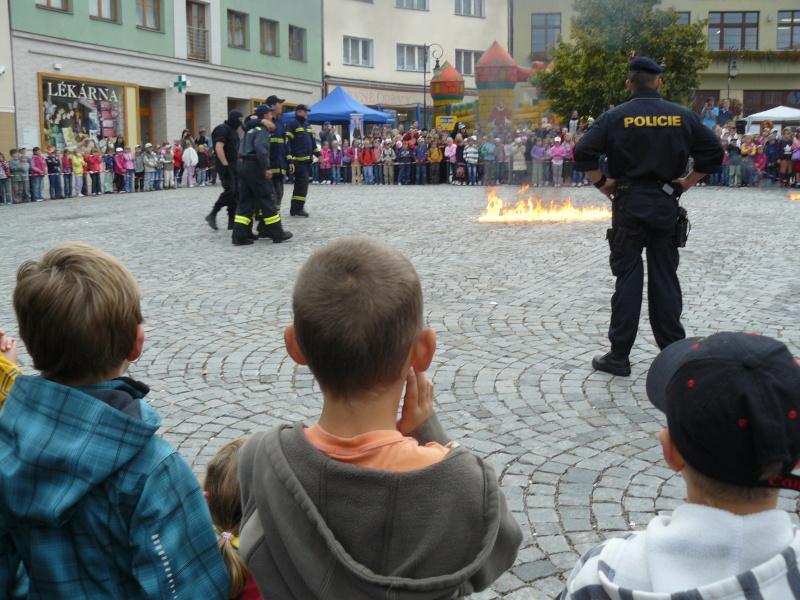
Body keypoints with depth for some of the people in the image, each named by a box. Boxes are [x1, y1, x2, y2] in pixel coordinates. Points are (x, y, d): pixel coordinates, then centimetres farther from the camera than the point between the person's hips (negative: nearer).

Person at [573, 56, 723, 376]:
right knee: (665, 278, 10)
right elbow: (714, 152, 4)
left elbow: (583, 152, -13)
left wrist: (601, 182, -2)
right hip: (666, 204, 2)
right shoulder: (682, 116, 3)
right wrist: (686, 182, 8)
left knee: (628, 279, 3)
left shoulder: (615, 117, -5)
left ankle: (619, 356, 5)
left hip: (629, 204, -2)